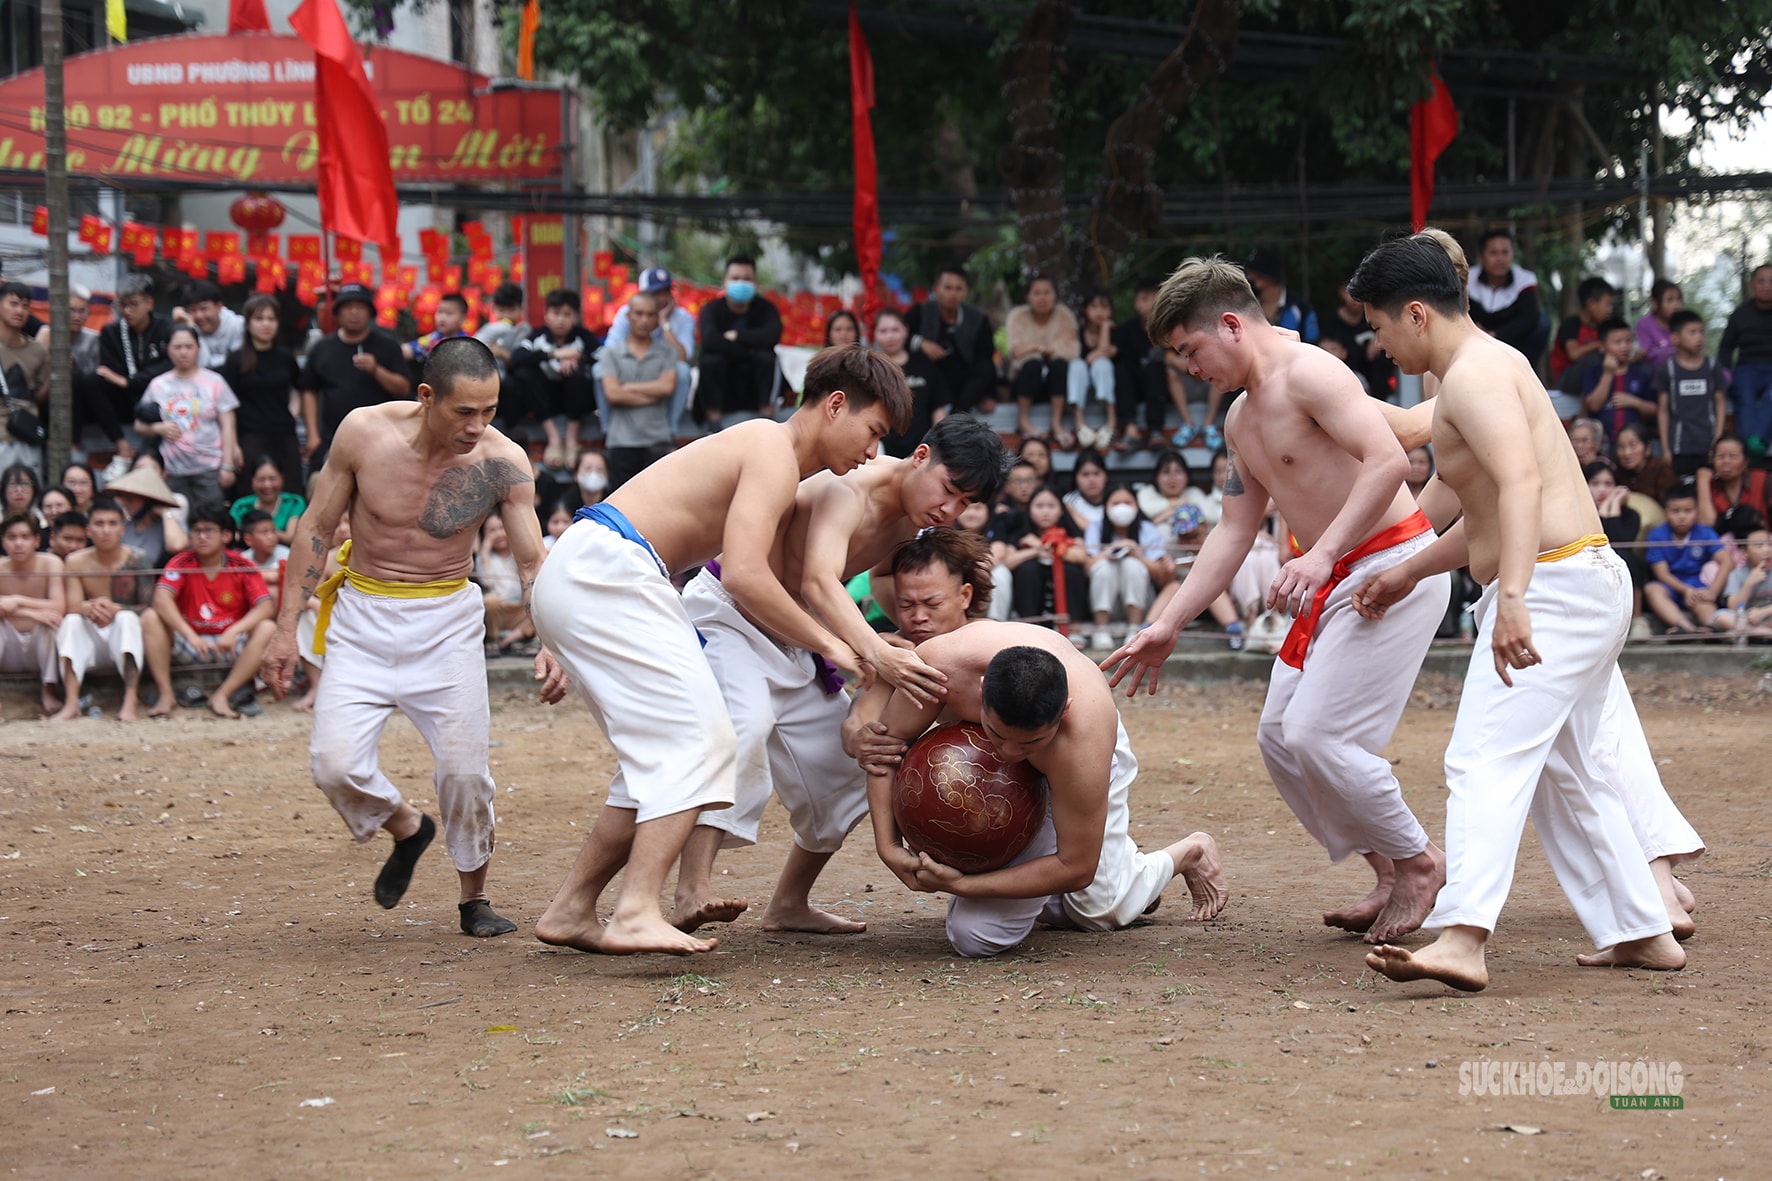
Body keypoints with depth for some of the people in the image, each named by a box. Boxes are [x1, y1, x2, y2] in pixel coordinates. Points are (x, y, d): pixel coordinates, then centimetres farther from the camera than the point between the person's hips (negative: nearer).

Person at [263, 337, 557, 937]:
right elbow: (316, 528, -4)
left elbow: (533, 561, -14)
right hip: (362, 617, 0)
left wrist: (549, 643, -31)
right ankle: (406, 829, 20)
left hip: (448, 622, 0)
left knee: (464, 770, -6)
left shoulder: (503, 463, -16)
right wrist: (286, 629, -4)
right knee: (335, 763, -12)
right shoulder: (364, 432, -16)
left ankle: (475, 898, 18)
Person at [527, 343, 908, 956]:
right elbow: (742, 574, -21)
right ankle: (636, 914, -26)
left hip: (575, 579, 10)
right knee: (697, 738, -16)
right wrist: (826, 642, -12)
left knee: (659, 756, 11)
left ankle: (570, 910, 12)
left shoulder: (762, 447, 24)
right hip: (605, 572, -10)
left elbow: (743, 582, 23)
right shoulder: (775, 455, -9)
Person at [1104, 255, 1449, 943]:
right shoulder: (1240, 421, 14)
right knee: (1279, 738, 9)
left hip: (1393, 567, -10)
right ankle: (1389, 877, 18)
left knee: (1317, 734, -14)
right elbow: (1235, 532, 17)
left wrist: (1321, 553, -33)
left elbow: (1388, 460, -28)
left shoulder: (1309, 373, -16)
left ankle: (1418, 862, 6)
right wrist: (1168, 625, 12)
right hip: (1334, 580, 10)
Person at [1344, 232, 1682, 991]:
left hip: (1555, 586, -11)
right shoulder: (1484, 368, 21)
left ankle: (1461, 941, -32)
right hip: (1589, 586, 11)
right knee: (1564, 771, 19)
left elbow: (1522, 482, -28)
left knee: (1486, 761, -20)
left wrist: (1512, 596, -38)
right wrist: (1408, 573, 35)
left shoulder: (1475, 374, -12)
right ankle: (1644, 933, 26)